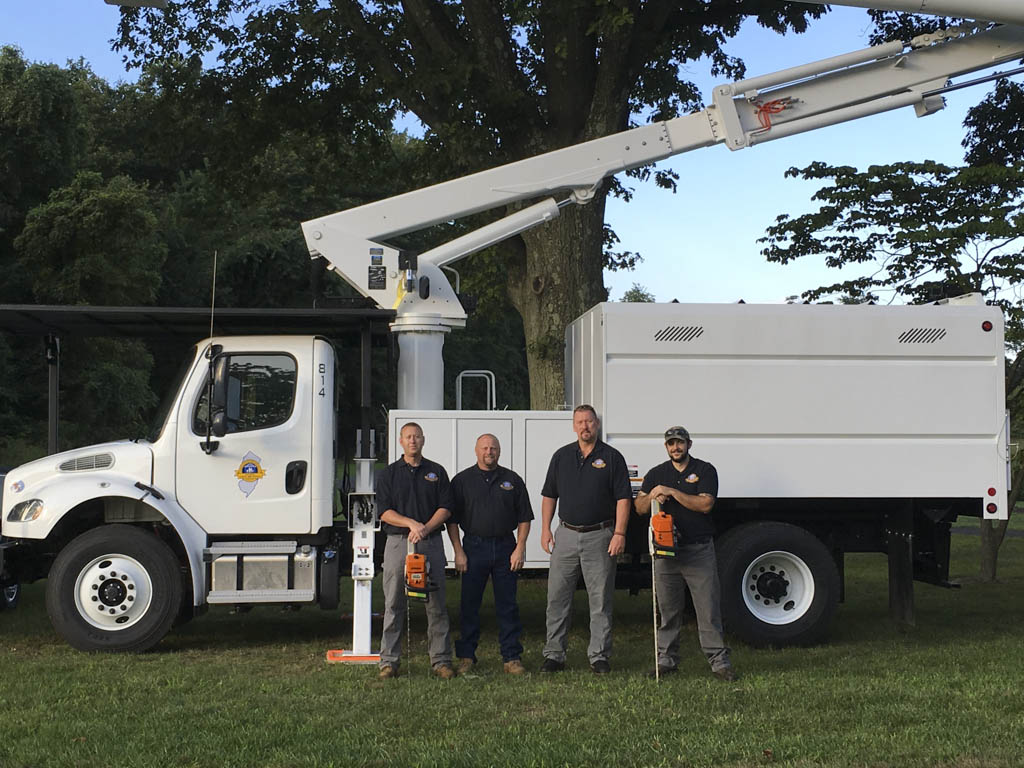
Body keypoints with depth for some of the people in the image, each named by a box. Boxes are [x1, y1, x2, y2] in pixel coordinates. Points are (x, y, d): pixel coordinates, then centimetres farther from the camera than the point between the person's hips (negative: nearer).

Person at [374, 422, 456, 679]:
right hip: (398, 542, 0)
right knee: (394, 605, 1)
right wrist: (411, 523, -14)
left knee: (437, 605, 1)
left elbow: (445, 508, 4)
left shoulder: (436, 472, 11)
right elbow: (384, 512, 1)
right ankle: (389, 660, 5)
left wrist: (425, 528, -11)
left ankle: (441, 660, 5)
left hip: (431, 542, 1)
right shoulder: (389, 474, 9)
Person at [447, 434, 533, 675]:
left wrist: (520, 549, -1)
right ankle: (466, 656, 11)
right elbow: (452, 519, 2)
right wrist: (458, 552, -5)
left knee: (507, 605, 3)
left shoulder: (512, 480, 9)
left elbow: (524, 518, 9)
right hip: (474, 547, -1)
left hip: (505, 548, 1)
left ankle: (512, 657, 9)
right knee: (469, 605, 3)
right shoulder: (462, 480, 4)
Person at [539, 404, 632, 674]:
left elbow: (623, 498, -3)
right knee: (557, 597, 3)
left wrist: (619, 533, -11)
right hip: (566, 534, 3)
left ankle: (599, 656, 10)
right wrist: (545, 530, 5)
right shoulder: (561, 456, 9)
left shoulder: (612, 457, 0)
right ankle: (554, 655, 10)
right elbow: (549, 495, 13)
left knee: (600, 599, 2)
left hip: (600, 536, -3)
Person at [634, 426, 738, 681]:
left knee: (709, 608, -3)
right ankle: (666, 659, 14)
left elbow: (705, 504, -10)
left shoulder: (705, 470, 3)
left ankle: (719, 661, 0)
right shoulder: (656, 474, 14)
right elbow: (640, 508, 8)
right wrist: (652, 496, -13)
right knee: (668, 610, 6)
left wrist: (672, 492, -13)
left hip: (699, 550, -3)